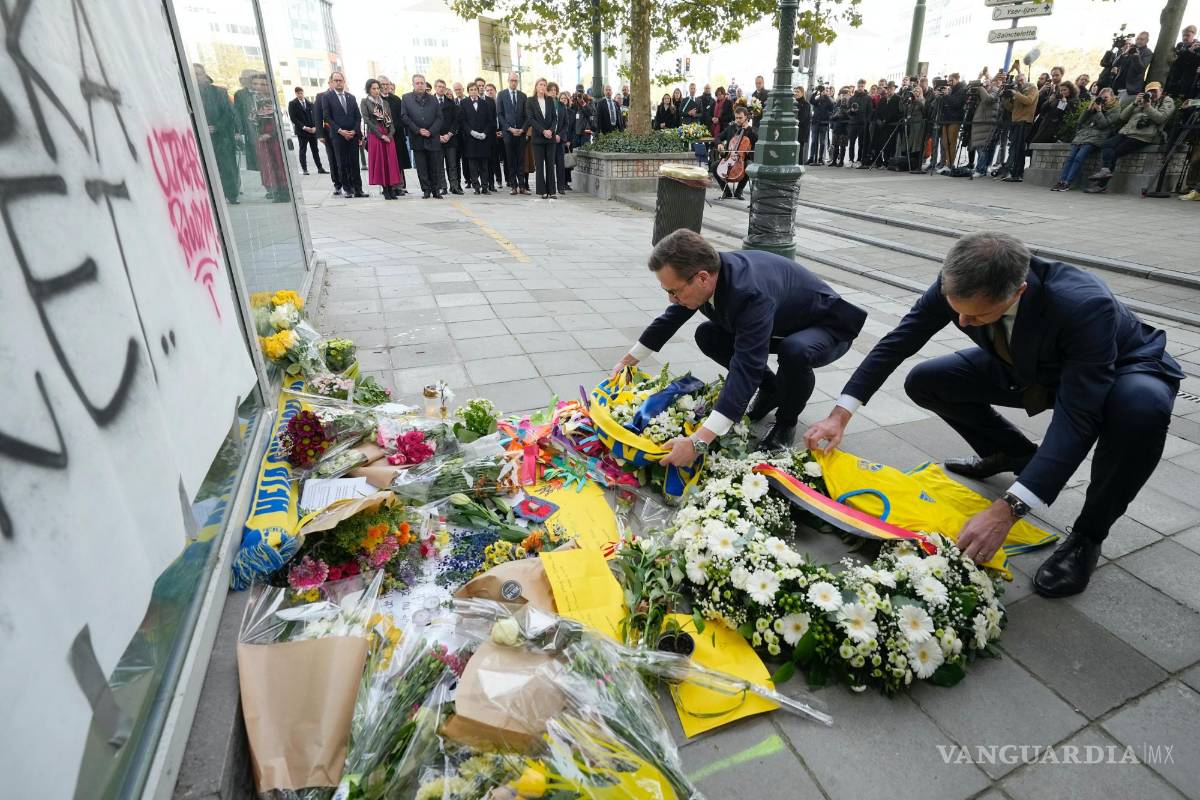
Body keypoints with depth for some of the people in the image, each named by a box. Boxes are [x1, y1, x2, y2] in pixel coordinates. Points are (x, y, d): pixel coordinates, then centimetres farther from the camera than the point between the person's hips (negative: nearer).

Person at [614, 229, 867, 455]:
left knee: (795, 352, -39)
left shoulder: (751, 293, -42)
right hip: (780, 324, 7)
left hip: (827, 326, -7)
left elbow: (746, 369, -47)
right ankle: (771, 390, 11)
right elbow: (671, 318, 1)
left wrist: (698, 442, -52)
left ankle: (787, 420, -7)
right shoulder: (709, 273, -17)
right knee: (707, 335, -5)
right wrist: (630, 358, 11)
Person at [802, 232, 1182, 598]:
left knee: (1143, 407, -39)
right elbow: (898, 341, -17)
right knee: (923, 381, -9)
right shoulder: (958, 286, -28)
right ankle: (1015, 455, 15)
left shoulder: (1086, 304, -42)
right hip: (1030, 368, 5)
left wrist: (1007, 510, -49)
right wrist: (840, 415, -23)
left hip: (1122, 371, -4)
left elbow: (1076, 417, -43)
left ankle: (1088, 534, -12)